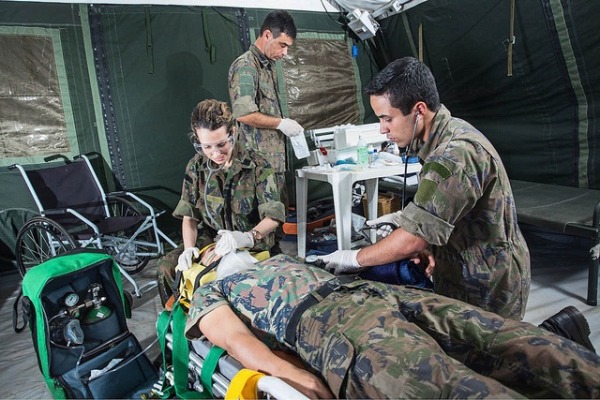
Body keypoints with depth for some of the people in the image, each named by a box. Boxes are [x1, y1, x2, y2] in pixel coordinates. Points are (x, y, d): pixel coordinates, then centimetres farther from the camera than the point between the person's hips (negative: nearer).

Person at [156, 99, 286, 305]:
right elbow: (189, 216, 1)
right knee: (167, 266, -19)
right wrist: (189, 247, -18)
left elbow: (274, 216, -16)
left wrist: (248, 237, -35)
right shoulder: (195, 167, -1)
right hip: (211, 241, 3)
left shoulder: (257, 166, -11)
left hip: (254, 246, -3)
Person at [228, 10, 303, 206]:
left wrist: (284, 124, 10)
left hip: (274, 158, 10)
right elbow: (244, 114, -23)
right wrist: (281, 123, -14)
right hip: (259, 160, -9)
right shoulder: (245, 66, -12)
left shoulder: (268, 65, 17)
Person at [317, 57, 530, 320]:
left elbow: (414, 240, -30)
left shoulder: (457, 153, -30)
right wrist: (407, 217, 4)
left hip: (487, 291, -9)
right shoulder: (451, 132, 3)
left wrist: (355, 258, -17)